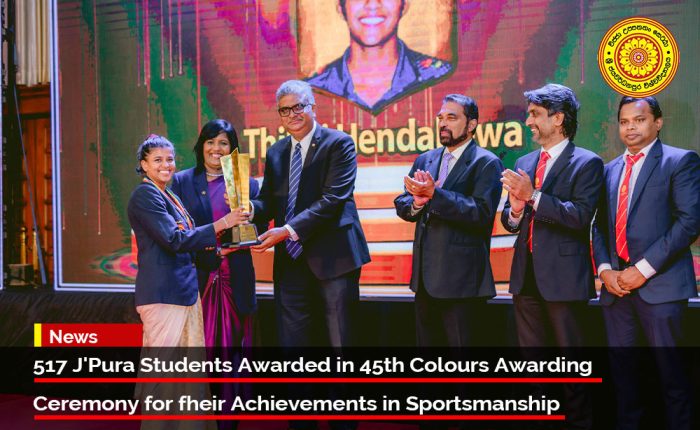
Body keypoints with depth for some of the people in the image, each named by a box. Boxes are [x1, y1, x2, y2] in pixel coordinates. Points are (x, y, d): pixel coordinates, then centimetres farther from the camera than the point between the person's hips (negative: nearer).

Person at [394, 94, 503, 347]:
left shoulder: (487, 163, -6)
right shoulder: (425, 160, 14)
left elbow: (482, 213, -19)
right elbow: (401, 205, 11)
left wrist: (434, 195, -24)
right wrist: (417, 202, -12)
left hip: (462, 279, -6)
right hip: (425, 278, 7)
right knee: (426, 342, 15)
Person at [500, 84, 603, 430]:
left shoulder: (586, 163, -6)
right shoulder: (524, 163, 13)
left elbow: (580, 216, -18)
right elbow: (509, 220, 13)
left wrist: (534, 196, -23)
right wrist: (515, 210, -9)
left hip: (563, 277, -6)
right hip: (526, 276, 6)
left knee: (570, 359, 3)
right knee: (530, 360, 13)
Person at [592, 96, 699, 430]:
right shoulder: (610, 170, 18)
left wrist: (643, 269, -14)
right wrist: (605, 270, -1)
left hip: (659, 284, -5)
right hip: (616, 286, 5)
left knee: (671, 370, -1)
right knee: (622, 368, 9)